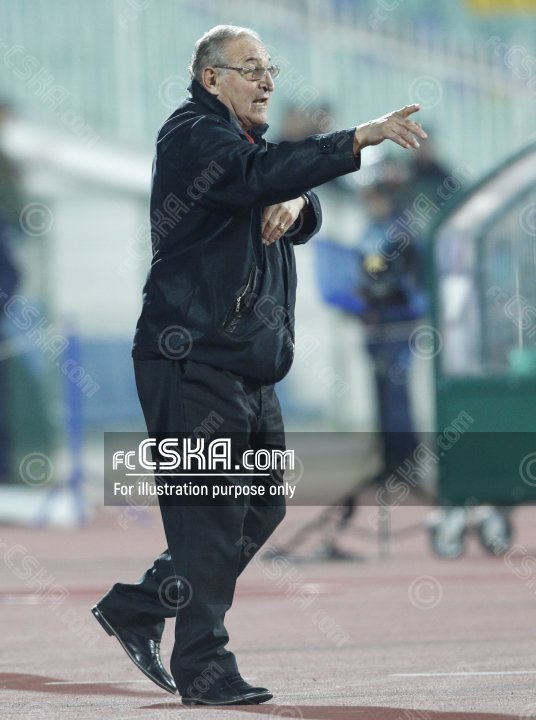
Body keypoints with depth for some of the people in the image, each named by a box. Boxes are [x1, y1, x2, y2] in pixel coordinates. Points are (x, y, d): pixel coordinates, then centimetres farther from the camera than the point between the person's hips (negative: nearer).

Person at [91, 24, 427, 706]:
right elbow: (259, 175, -28)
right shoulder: (193, 134, -9)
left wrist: (295, 202, -7)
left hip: (249, 366, 10)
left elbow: (303, 216, 19)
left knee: (262, 505, 12)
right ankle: (203, 668, -5)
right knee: (212, 511, -9)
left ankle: (135, 609, 21)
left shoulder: (244, 138, 21)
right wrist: (360, 139, -34)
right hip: (192, 360, -10)